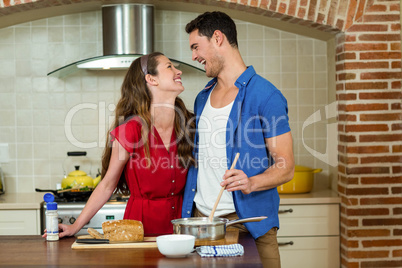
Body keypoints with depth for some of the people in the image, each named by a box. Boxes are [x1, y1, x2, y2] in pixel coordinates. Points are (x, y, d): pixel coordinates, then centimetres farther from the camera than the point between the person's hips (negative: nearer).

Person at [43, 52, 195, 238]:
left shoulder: (187, 124, 4)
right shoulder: (130, 129, -10)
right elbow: (108, 185, -3)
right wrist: (75, 226, -5)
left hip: (179, 218, 3)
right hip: (141, 222, -3)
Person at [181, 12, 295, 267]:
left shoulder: (265, 95, -8)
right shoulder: (203, 98, 14)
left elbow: (286, 167, -9)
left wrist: (251, 183, -27)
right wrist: (187, 216, 10)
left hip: (246, 220, -5)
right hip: (200, 217, 6)